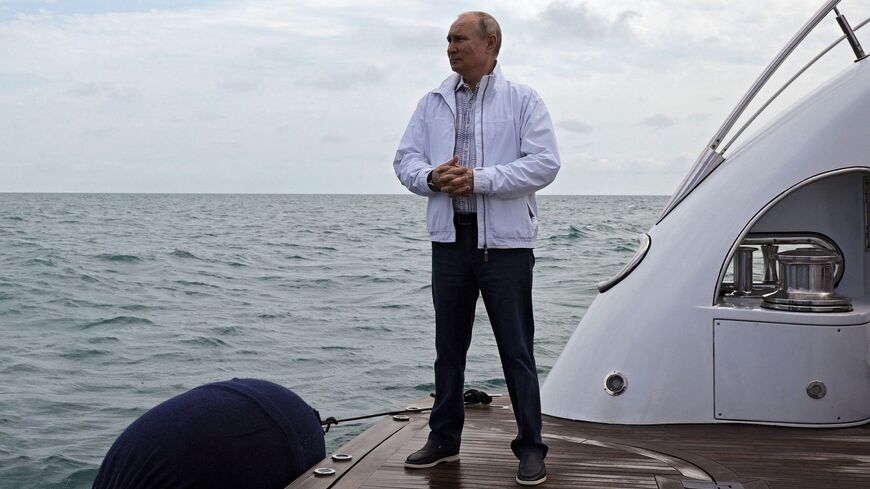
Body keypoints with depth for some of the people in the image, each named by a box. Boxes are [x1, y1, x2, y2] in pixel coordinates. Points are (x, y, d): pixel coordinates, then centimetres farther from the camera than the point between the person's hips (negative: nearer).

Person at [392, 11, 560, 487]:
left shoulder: (522, 99, -1)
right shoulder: (433, 103, 11)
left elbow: (544, 163, -11)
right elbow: (405, 158, 9)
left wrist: (480, 179, -19)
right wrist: (431, 178, -14)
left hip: (505, 240, -4)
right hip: (450, 237, 4)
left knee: (517, 348, 1)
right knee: (448, 345, 13)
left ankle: (531, 446, 11)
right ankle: (444, 438, 26)